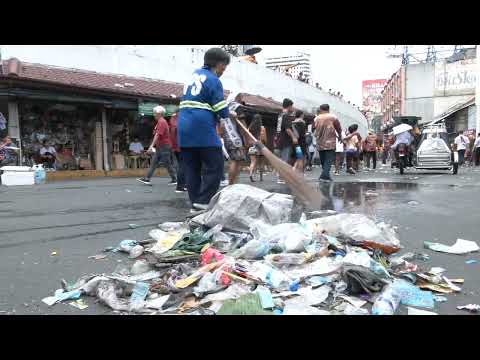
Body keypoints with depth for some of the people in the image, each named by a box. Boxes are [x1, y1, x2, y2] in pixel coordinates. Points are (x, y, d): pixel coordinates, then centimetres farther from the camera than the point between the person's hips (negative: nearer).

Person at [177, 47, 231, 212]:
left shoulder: (194, 75, 20)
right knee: (215, 167, -1)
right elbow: (222, 111, -9)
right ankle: (203, 201, -7)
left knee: (191, 169, 9)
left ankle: (195, 204, 11)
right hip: (203, 130, -8)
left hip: (184, 130, 8)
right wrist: (230, 114, 12)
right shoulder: (213, 80, -5)